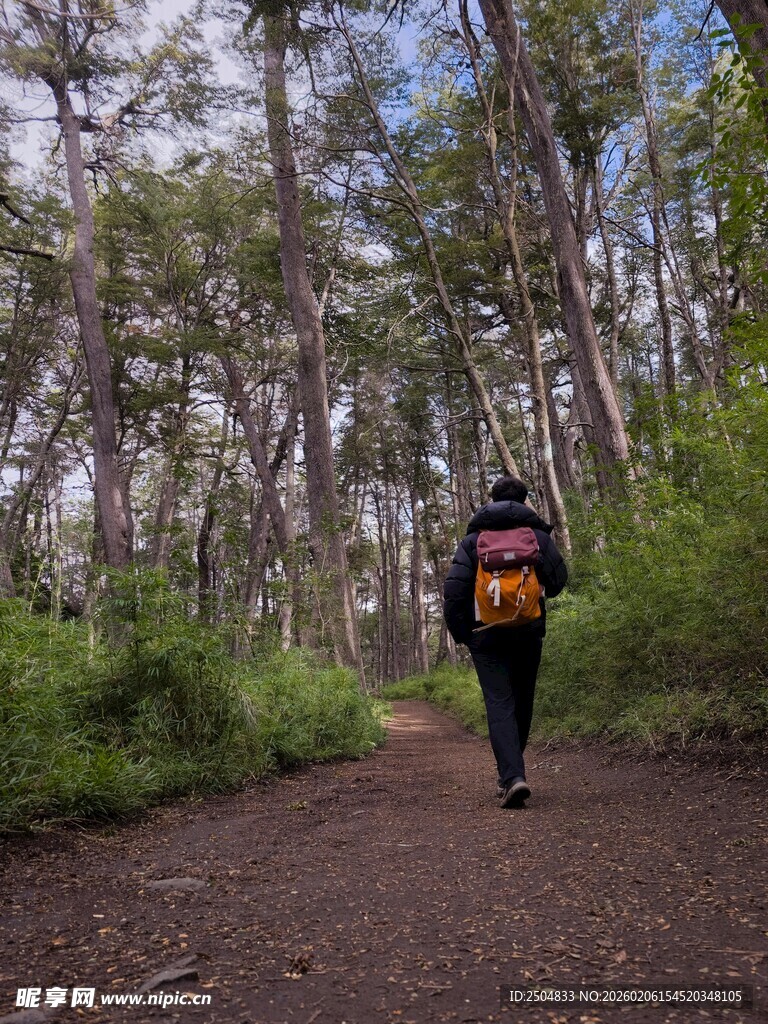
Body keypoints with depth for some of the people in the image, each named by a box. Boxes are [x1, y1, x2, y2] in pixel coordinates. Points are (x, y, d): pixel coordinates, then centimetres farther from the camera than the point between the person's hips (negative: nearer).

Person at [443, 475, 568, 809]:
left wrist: (459, 632, 2)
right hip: (529, 633, 2)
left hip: (486, 635, -2)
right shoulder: (537, 534, 2)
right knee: (522, 702, 15)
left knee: (499, 704, -3)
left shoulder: (473, 538, 0)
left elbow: (454, 588, -7)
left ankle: (513, 776, -18)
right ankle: (510, 776, 26)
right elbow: (558, 580, 0)